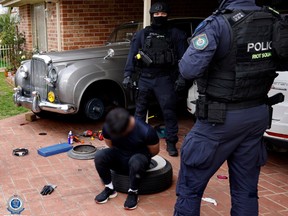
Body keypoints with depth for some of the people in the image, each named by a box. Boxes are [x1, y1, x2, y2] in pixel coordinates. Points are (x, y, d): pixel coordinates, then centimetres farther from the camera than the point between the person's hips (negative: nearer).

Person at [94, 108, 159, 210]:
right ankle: (109, 189, -6)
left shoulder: (146, 131, -29)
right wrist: (121, 156, -2)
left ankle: (133, 192, -13)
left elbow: (154, 151, -11)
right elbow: (110, 145, 3)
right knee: (99, 156, -25)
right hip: (118, 157, 4)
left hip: (139, 157, -3)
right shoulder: (108, 127, -18)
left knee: (136, 162, -39)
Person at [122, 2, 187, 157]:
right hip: (145, 78, 2)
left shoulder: (176, 35, 3)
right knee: (140, 110, 11)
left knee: (169, 112, 0)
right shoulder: (141, 34, 8)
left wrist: (182, 77, -10)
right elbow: (132, 56, 5)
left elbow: (184, 57, -1)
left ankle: (171, 143, 11)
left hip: (164, 79, -2)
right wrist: (127, 75, -3)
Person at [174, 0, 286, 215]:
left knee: (191, 184, 8)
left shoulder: (219, 24, -19)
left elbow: (189, 69, -22)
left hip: (222, 117, -6)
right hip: (259, 114, 6)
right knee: (246, 189, 16)